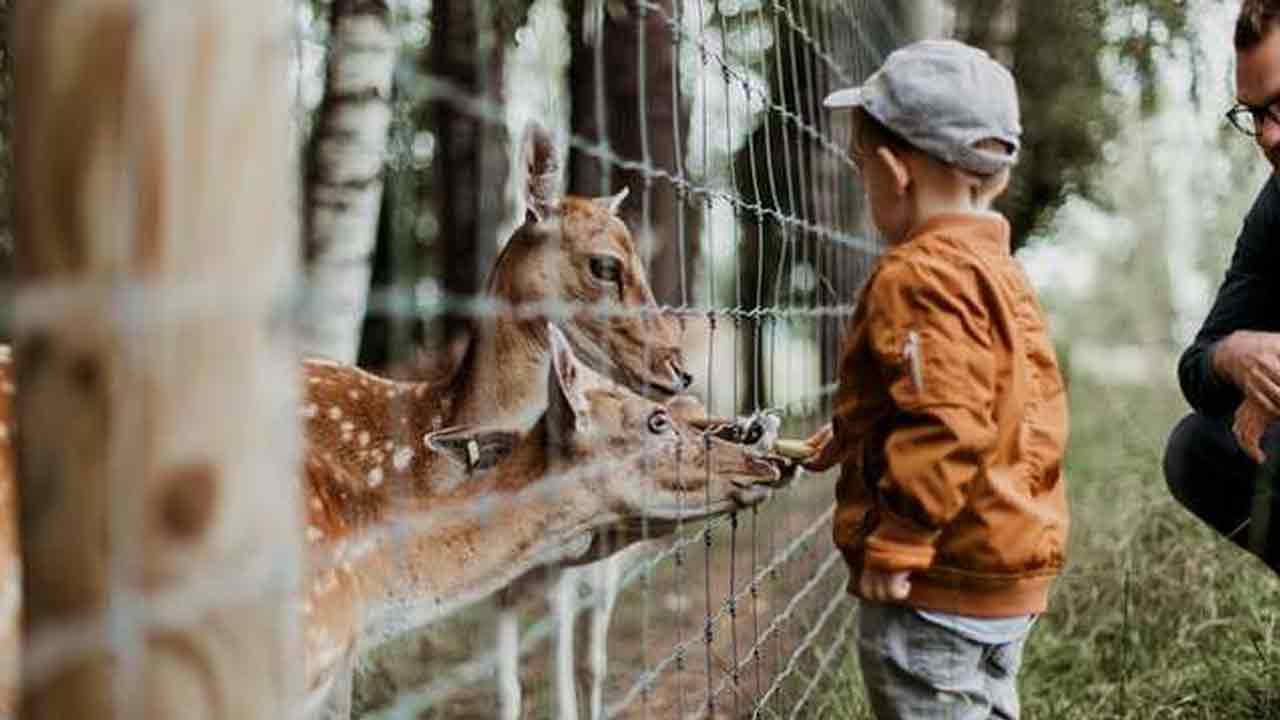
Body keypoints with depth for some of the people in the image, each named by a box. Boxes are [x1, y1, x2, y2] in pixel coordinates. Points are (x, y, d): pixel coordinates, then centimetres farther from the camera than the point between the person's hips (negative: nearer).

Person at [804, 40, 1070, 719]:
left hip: (939, 587, -10)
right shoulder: (998, 269, 14)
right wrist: (854, 433, 27)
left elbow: (943, 427, -27)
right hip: (1007, 574, 11)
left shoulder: (919, 275, -18)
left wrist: (895, 547, -22)